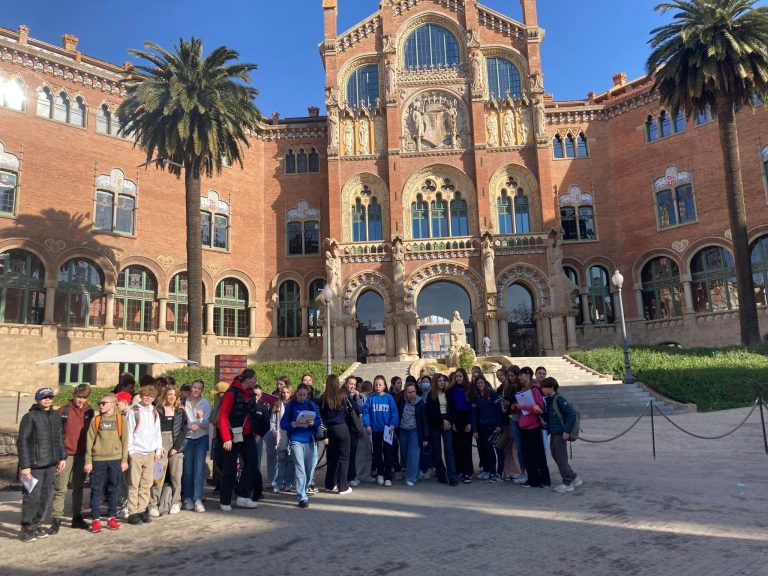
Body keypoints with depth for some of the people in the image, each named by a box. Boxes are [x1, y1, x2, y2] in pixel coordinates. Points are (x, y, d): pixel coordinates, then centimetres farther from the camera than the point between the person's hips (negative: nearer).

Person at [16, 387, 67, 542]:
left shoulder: (56, 416, 11)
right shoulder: (30, 417, -7)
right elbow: (22, 442, -9)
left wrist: (62, 457, 13)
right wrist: (25, 465, -14)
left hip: (51, 464, 6)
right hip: (35, 465, -6)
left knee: (46, 496, 9)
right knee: (32, 497, -3)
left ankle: (35, 525, 22)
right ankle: (26, 529, 10)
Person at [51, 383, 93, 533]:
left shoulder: (89, 411, 6)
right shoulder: (64, 411, -5)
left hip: (82, 455, 4)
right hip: (66, 455, -4)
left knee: (78, 487, 13)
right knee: (61, 489, -2)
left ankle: (77, 517, 21)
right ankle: (56, 519, 5)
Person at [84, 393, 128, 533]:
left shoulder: (121, 419, 2)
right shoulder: (95, 420, 4)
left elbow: (124, 440, 3)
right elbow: (89, 441, 3)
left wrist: (124, 460, 0)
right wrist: (88, 461, -2)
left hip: (115, 459, 0)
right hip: (98, 460, 0)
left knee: (113, 489, 8)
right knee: (96, 490, 2)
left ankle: (112, 517, 18)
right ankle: (95, 519, 10)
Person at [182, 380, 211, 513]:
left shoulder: (205, 403, 1)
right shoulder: (184, 403, 3)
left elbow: (207, 425, -2)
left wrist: (201, 418, -20)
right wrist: (189, 427, -14)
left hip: (201, 438, -1)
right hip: (187, 438, 1)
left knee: (199, 468, -7)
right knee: (188, 469, 2)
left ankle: (198, 499, -5)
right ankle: (187, 498, 17)